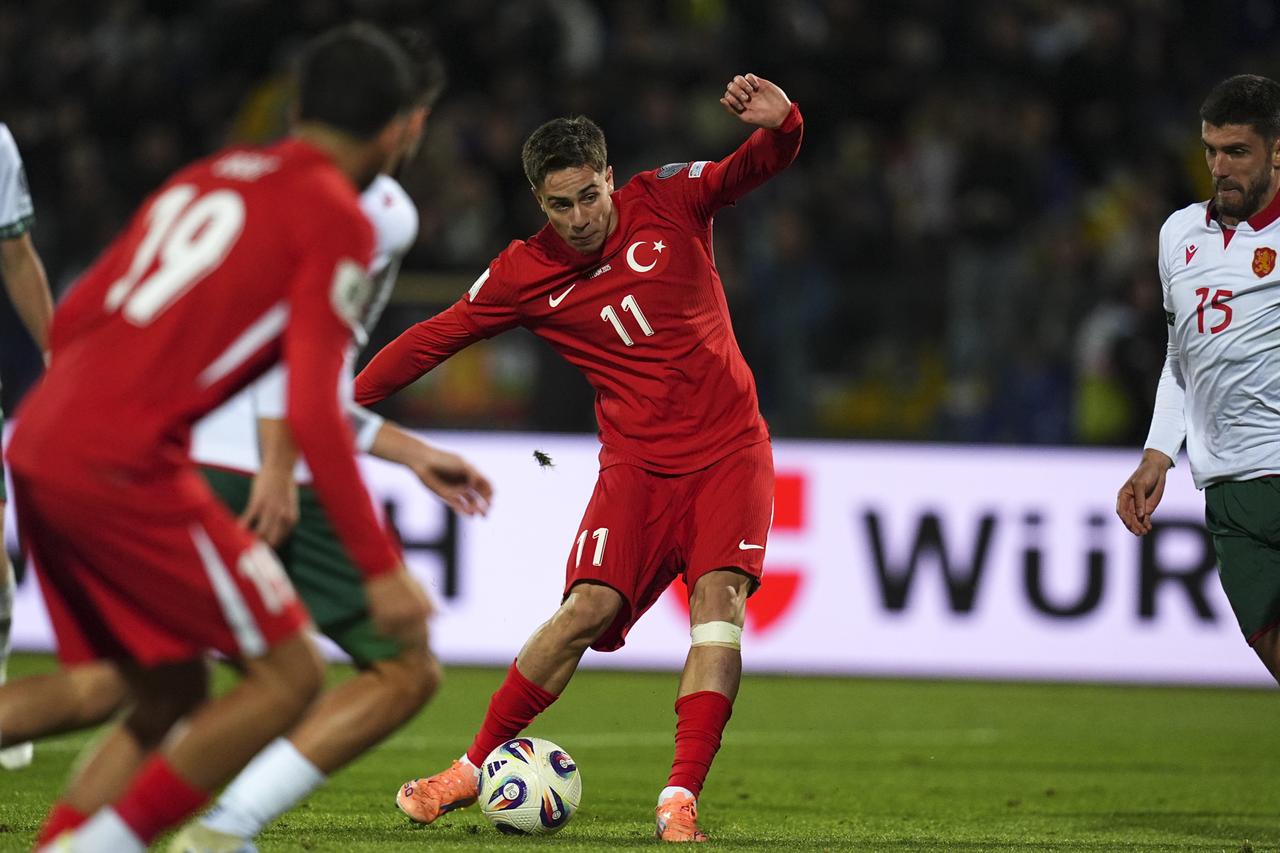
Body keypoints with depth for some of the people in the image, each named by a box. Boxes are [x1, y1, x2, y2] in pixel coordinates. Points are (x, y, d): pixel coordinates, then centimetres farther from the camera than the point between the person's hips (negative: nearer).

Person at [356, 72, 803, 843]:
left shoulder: (669, 201, -2)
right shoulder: (526, 274, -2)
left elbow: (762, 163, -5)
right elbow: (434, 338, 5)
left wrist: (780, 121, -29)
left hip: (729, 448, 0)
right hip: (638, 461, 0)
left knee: (720, 597, -20)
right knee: (589, 608, -16)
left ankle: (682, 800, -24)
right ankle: (476, 766, 1)